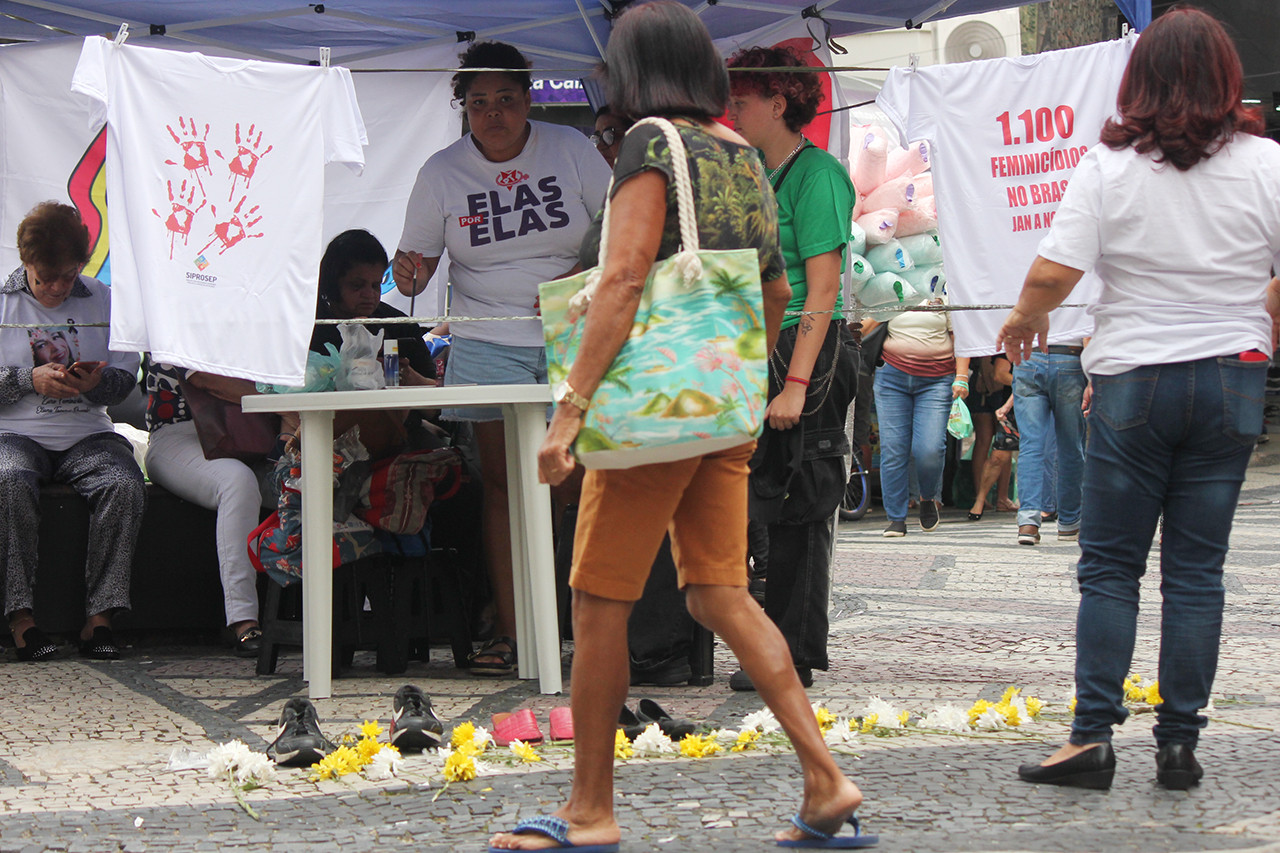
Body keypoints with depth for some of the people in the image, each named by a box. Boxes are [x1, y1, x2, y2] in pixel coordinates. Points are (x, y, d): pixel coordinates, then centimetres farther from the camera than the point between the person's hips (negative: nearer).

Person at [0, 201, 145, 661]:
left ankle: (99, 617, -26)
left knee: (125, 485, -30)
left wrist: (97, 382, -13)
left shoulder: (101, 300, 11)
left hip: (87, 434, 2)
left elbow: (126, 377, 9)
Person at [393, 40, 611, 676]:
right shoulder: (442, 172, 4)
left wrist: (582, 278, -11)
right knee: (501, 482, -2)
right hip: (487, 343, 1)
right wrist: (410, 276, -17)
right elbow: (414, 260, 7)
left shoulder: (570, 150, 2)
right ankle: (506, 632, -1)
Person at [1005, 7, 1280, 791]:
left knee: (1110, 565, 5)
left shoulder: (1110, 164, -8)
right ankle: (1180, 743, 7)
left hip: (1134, 381, -2)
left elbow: (1054, 271, -12)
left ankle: (1093, 736, -2)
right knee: (1197, 570, 6)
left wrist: (1023, 320, 8)